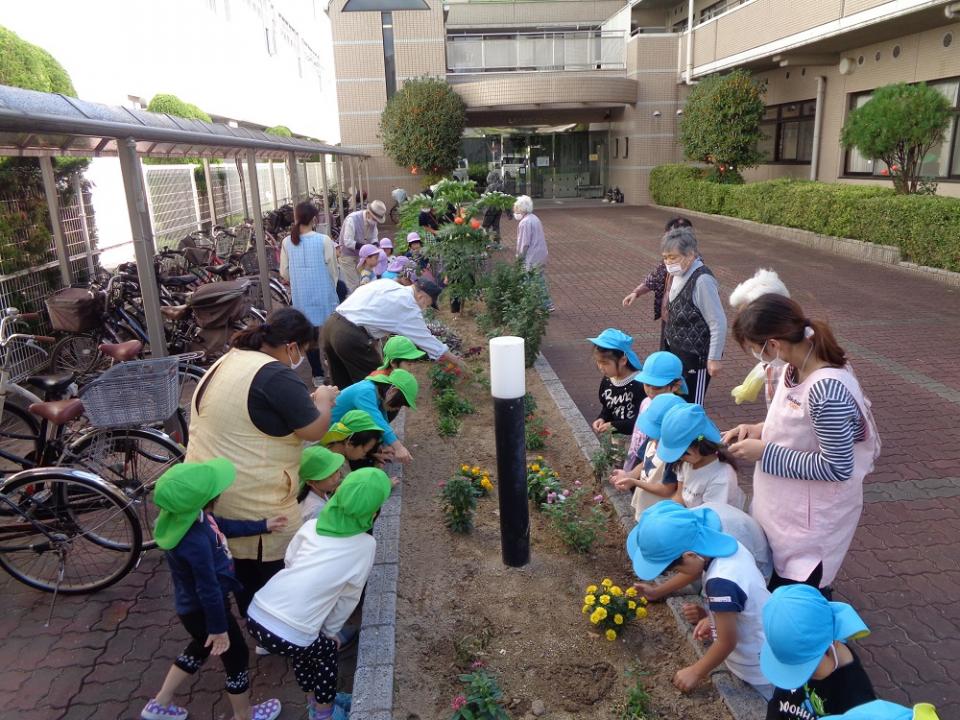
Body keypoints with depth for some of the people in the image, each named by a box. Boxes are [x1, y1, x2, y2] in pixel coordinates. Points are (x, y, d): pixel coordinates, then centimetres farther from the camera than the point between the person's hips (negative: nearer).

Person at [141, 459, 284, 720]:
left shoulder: (184, 513, -13)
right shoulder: (196, 543, -40)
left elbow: (221, 526, 5)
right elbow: (208, 590, -28)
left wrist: (262, 526, 12)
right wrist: (218, 627, -15)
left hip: (193, 606, 8)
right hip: (204, 610, -8)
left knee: (200, 648, 32)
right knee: (236, 657, 16)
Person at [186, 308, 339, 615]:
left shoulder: (227, 361, 9)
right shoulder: (276, 375, -21)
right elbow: (315, 430, -16)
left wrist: (307, 401, 19)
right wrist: (323, 400, 2)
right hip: (252, 499, -9)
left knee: (244, 566, 25)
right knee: (276, 571, 8)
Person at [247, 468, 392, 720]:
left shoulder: (312, 525, 6)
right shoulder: (365, 545, -3)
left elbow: (289, 562, 14)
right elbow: (348, 598, 6)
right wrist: (331, 631, 20)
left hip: (256, 615, 5)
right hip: (288, 636, -5)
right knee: (327, 650, 26)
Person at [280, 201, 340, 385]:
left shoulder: (287, 242, -4)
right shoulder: (324, 240, -12)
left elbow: (284, 273, 3)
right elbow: (333, 270, -4)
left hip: (301, 296, 2)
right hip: (323, 294, -2)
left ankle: (317, 374, 15)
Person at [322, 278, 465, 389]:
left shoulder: (386, 283, 18)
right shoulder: (409, 307, -1)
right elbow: (426, 339, 6)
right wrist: (455, 360, 17)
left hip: (331, 325, 8)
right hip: (352, 337, -8)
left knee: (343, 386, 21)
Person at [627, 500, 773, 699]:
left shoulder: (720, 583, -38)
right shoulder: (726, 544, -13)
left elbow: (727, 642, -24)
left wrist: (695, 672, -10)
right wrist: (713, 617, -2)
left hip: (759, 670, -8)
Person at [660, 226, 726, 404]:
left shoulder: (702, 280, -21)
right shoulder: (678, 275, 4)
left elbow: (718, 324, -19)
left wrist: (714, 359, -17)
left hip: (696, 357, -8)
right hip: (677, 351, 8)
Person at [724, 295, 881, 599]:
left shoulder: (827, 389, -32)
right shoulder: (797, 366, -5)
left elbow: (837, 467, -26)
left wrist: (765, 452, -22)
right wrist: (759, 430, -3)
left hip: (813, 519, -8)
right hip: (788, 506, 8)